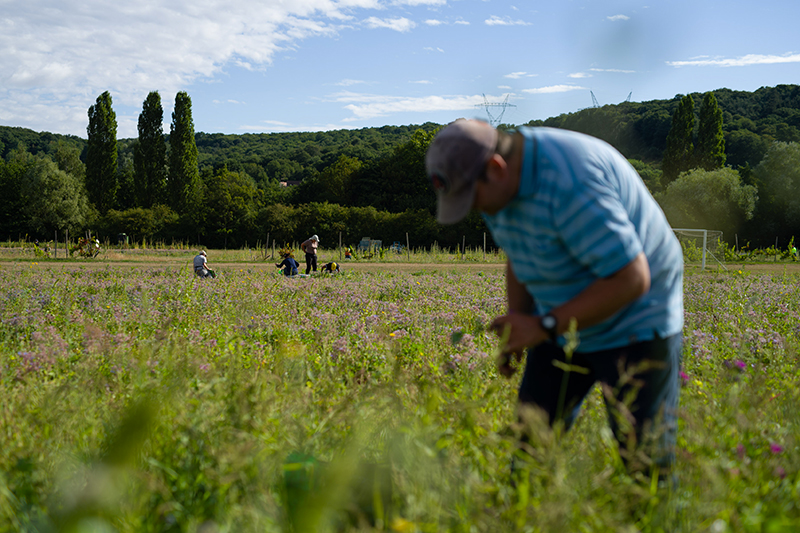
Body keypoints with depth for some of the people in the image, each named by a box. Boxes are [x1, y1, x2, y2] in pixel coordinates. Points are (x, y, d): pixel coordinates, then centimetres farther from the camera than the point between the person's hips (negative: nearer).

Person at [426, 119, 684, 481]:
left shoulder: (569, 183, -31)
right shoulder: (503, 179, -4)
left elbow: (631, 278, -31)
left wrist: (543, 326, -27)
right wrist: (516, 326, 1)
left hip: (635, 325, -7)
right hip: (567, 322, 8)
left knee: (645, 462, -5)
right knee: (533, 442, 3)